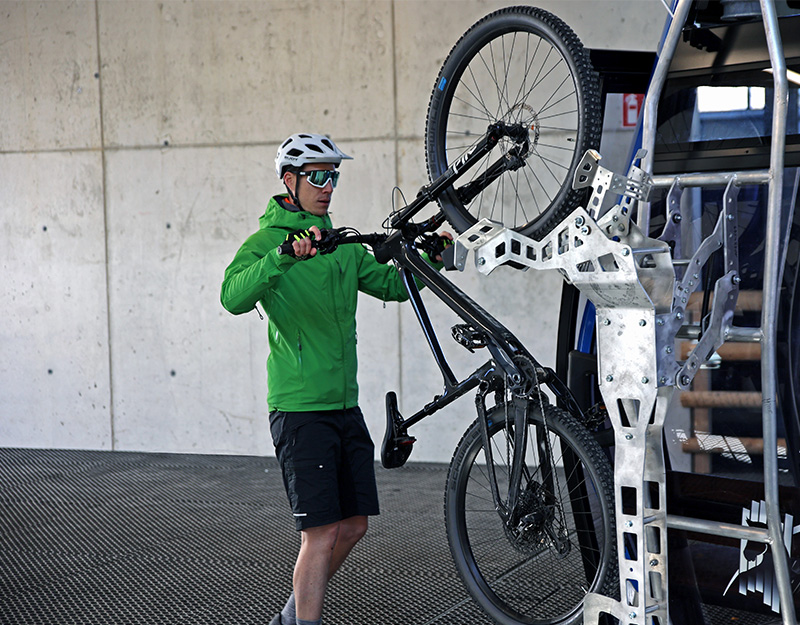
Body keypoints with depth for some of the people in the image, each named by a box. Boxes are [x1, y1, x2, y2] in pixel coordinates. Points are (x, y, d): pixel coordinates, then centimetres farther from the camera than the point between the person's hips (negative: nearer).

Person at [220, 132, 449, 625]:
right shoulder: (266, 241, -8)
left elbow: (392, 285, 18)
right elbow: (234, 297, -27)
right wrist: (283, 256, -41)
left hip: (345, 405, 8)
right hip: (301, 408, -8)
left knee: (354, 525, 13)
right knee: (323, 532, -10)